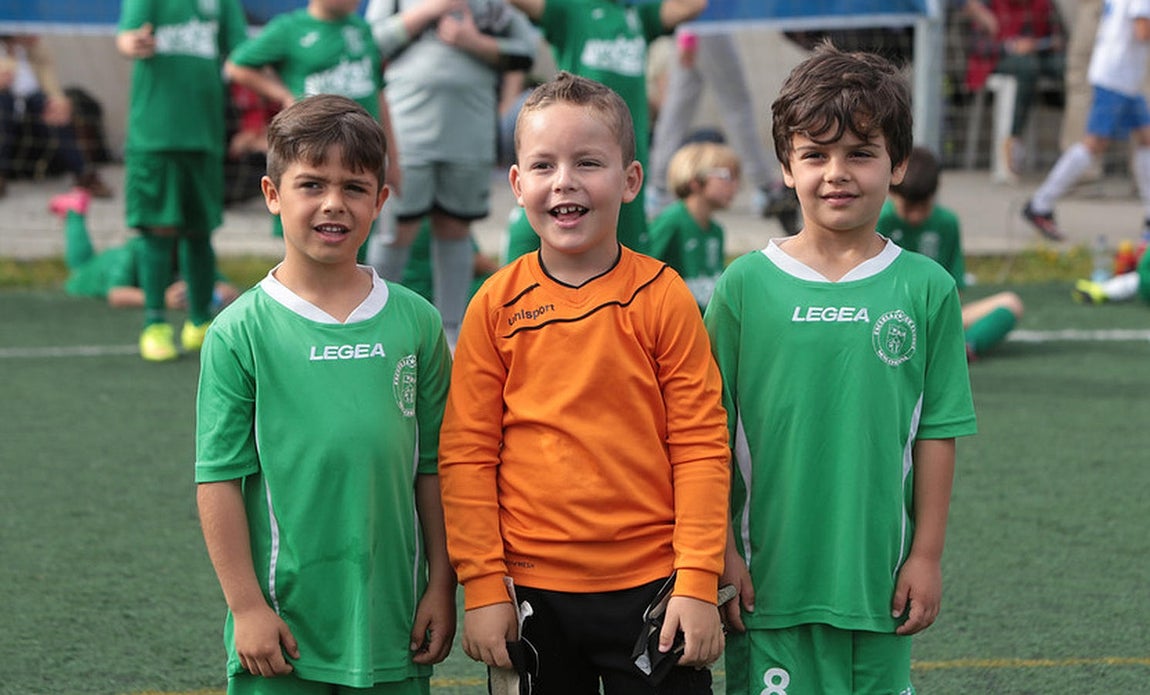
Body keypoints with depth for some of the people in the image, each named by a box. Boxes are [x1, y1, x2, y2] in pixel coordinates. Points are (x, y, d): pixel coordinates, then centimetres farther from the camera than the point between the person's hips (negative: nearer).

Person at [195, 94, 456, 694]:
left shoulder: (415, 323, 2)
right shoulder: (241, 332, -6)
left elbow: (433, 466, 7)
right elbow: (220, 480, -5)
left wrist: (441, 585, 6)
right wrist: (246, 607, -7)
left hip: (391, 620, 2)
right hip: (282, 622, -2)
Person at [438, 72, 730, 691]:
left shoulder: (663, 297, -3)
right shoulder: (496, 305, 0)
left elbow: (701, 447, -2)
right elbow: (466, 454, 2)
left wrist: (698, 584, -7)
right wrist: (482, 587, -3)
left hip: (648, 589, -1)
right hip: (530, 591, 1)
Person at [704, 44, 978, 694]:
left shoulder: (927, 289, -1)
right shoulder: (746, 285, -3)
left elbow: (937, 433, 3)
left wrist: (928, 554, 3)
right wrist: (721, 551, -1)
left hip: (880, 574, 1)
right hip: (770, 571, -1)